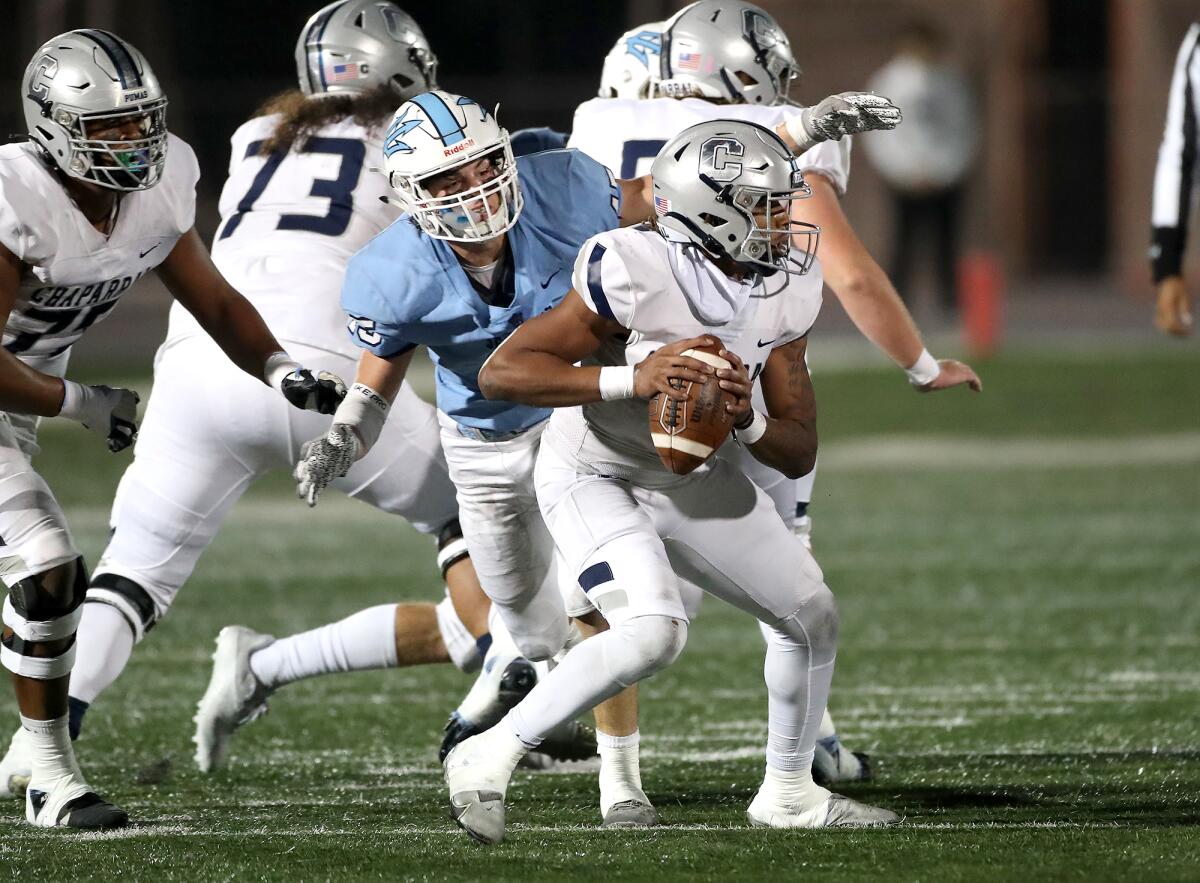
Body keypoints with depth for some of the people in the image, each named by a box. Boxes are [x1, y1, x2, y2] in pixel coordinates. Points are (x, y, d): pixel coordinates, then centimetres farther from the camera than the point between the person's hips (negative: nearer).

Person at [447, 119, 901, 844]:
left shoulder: (786, 294, -9)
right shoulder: (637, 274, -29)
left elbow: (800, 453, -3)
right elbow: (502, 371, -29)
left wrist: (749, 418, -26)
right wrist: (631, 381, -37)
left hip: (690, 480, 8)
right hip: (594, 477, -8)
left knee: (811, 616, 12)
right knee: (655, 631, -30)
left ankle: (789, 793, 33)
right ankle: (489, 757, -18)